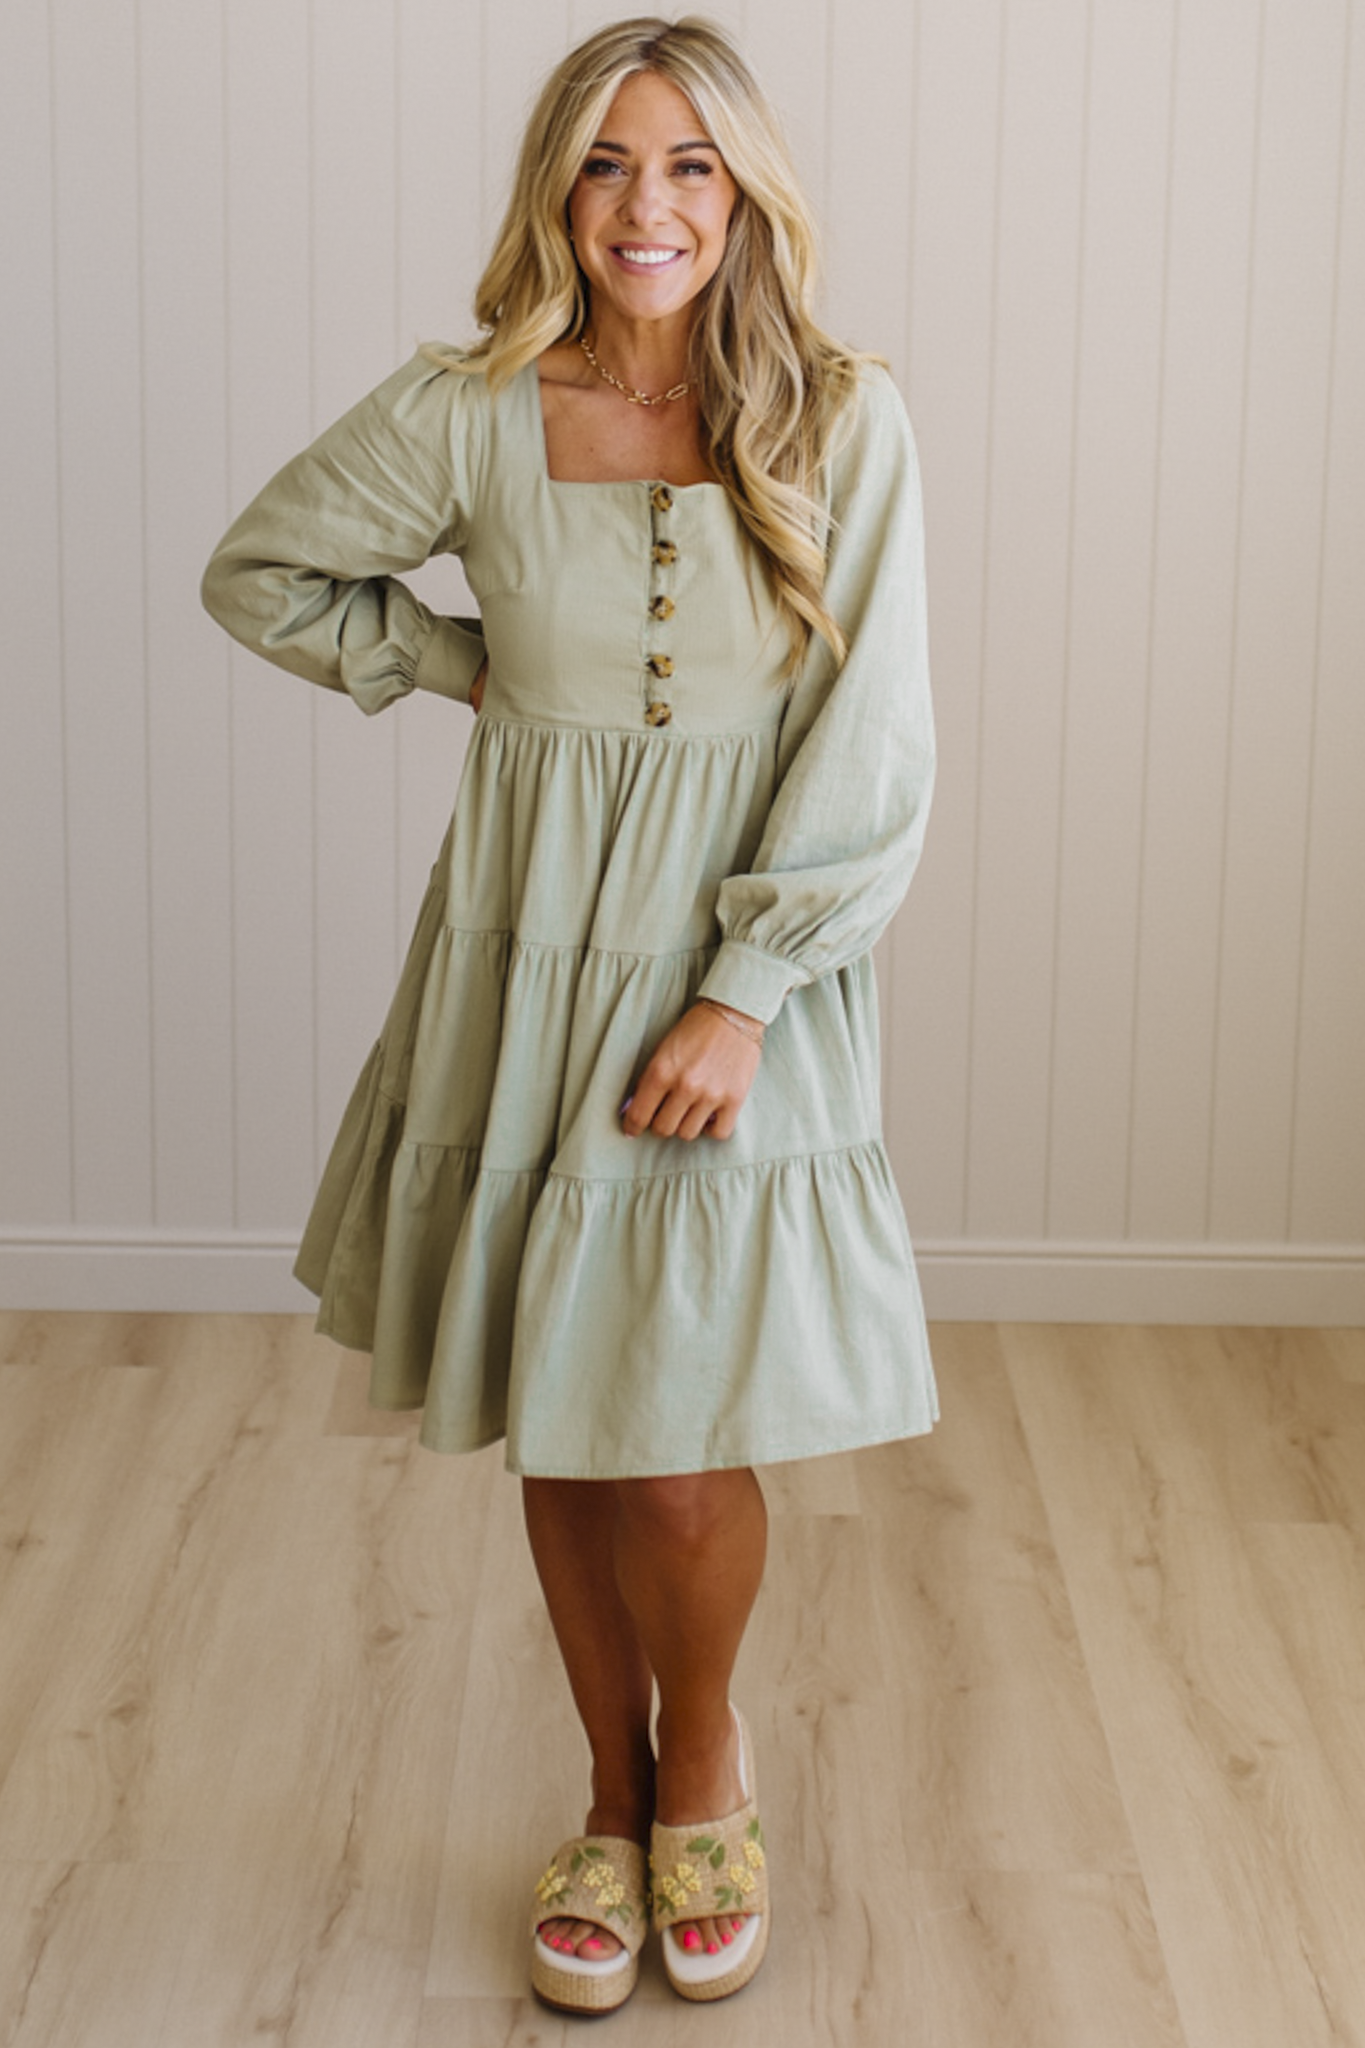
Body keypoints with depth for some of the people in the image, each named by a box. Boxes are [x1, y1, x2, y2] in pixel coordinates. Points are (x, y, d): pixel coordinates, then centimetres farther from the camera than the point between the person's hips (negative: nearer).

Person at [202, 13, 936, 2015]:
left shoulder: (844, 422, -7)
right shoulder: (466, 411, -3)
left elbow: (872, 748, -8)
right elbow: (262, 573, 12)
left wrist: (744, 995, -13)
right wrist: (461, 665, 3)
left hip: (749, 974, -2)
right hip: (530, 965, 2)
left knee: (686, 1450, -4)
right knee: (561, 1431, 10)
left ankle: (704, 1761, 27)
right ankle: (617, 1796, 33)